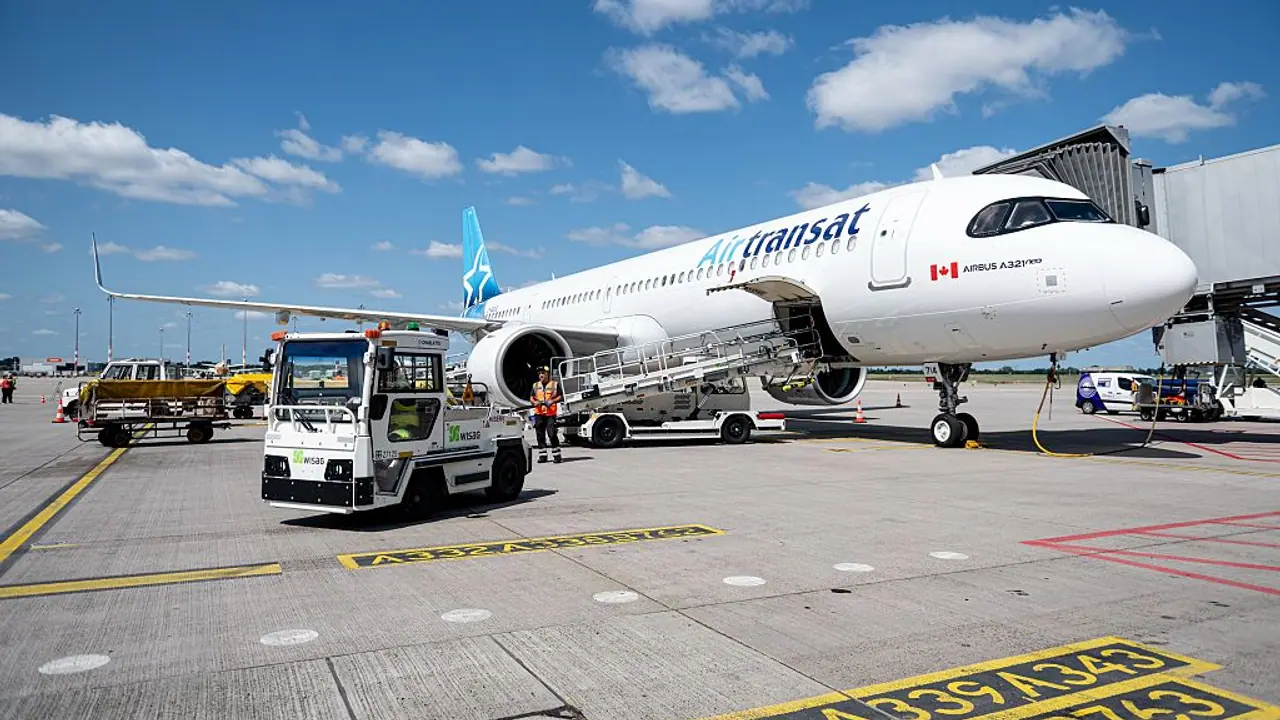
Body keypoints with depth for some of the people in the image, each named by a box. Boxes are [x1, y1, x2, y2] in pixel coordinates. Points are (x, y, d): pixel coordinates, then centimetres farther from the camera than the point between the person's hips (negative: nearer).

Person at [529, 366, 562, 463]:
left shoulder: (555, 384, 6)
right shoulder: (535, 385, 18)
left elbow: (560, 397, 4)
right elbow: (531, 397, 18)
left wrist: (552, 401, -13)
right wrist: (534, 402, -4)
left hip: (550, 413, -4)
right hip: (538, 413, 4)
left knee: (552, 433, -11)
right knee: (540, 435, 5)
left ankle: (556, 455, -3)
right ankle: (542, 455, 12)